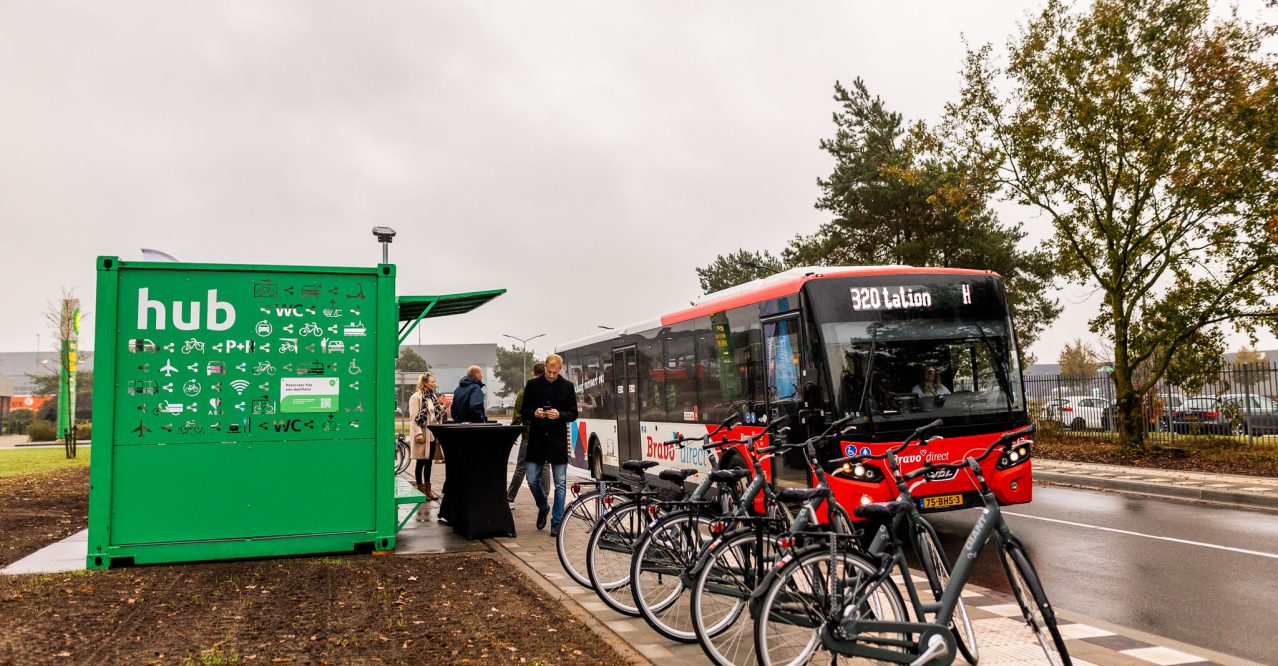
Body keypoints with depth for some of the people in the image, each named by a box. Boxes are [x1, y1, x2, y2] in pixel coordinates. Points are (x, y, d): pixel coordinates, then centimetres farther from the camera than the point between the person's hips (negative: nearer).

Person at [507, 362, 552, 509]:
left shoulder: (525, 391, -8)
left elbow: (518, 416, -6)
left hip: (529, 434, -1)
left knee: (521, 467, 7)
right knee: (544, 467, 8)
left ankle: (509, 499, 13)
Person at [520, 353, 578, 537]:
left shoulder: (567, 386, 1)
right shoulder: (533, 384, 2)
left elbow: (573, 414, 3)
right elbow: (523, 410, 7)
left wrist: (559, 415, -18)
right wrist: (534, 413, -14)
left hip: (558, 440, -1)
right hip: (537, 439, 1)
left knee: (560, 484, 1)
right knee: (532, 481, 2)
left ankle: (556, 522, 11)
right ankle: (543, 508, 30)